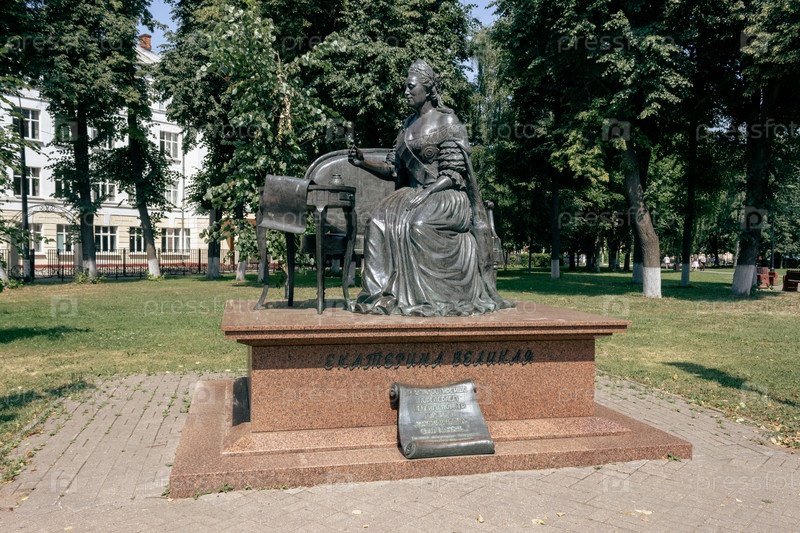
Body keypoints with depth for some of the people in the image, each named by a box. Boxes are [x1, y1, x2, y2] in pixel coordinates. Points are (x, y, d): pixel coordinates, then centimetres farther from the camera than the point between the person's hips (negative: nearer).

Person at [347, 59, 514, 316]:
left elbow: (453, 174, -10)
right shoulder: (408, 125, 17)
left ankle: (424, 297, -26)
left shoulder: (446, 121, -3)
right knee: (380, 220, -24)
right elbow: (391, 170, 15)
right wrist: (363, 162, -1)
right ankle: (383, 292, -25)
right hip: (414, 194, 6)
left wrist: (425, 194, -23)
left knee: (417, 222, -36)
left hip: (448, 197, -5)